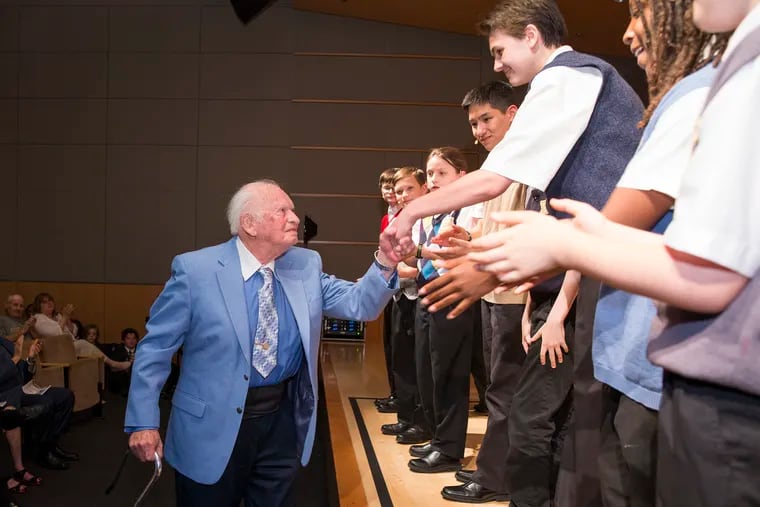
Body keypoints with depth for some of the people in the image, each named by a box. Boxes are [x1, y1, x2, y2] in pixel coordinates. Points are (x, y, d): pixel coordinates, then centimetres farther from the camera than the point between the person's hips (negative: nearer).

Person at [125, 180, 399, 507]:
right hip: (213, 426, -3)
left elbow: (359, 305, -4)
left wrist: (385, 262, -22)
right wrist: (144, 421, -11)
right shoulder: (195, 269, -13)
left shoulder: (306, 265, 0)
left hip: (283, 419, 4)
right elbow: (155, 348, -9)